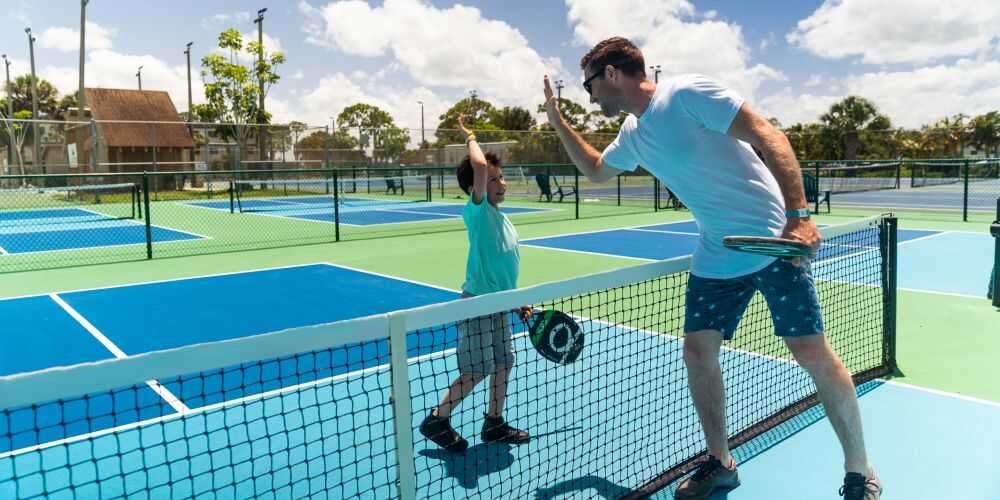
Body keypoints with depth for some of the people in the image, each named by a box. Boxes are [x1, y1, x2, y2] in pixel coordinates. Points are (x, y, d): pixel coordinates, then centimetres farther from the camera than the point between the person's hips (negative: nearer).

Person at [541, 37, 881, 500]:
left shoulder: (687, 92, -14)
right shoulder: (633, 134, 10)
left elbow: (769, 137, -19)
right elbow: (595, 170, 29)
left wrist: (798, 214, -29)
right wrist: (557, 121, 20)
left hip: (771, 239, -7)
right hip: (714, 257, 7)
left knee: (811, 352, -6)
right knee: (697, 352, 2)